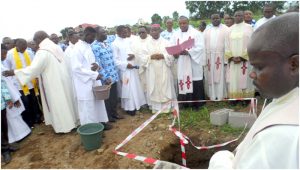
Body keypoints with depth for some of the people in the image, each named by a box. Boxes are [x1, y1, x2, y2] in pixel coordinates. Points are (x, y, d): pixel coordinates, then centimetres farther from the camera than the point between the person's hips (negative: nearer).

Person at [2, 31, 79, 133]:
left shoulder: (42, 52, -19)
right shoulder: (56, 48, 5)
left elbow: (33, 68, -23)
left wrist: (13, 72, -16)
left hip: (54, 83, -7)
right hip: (63, 79, 8)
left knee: (57, 104, 5)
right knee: (65, 101, 17)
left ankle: (64, 126, 17)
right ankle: (71, 121, 28)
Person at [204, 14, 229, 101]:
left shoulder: (226, 29, 3)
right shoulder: (207, 31, 14)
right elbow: (204, 45, 10)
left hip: (221, 57, -3)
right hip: (209, 57, 3)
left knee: (221, 77, -1)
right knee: (211, 78, 5)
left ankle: (221, 96, 5)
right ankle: (212, 96, 13)